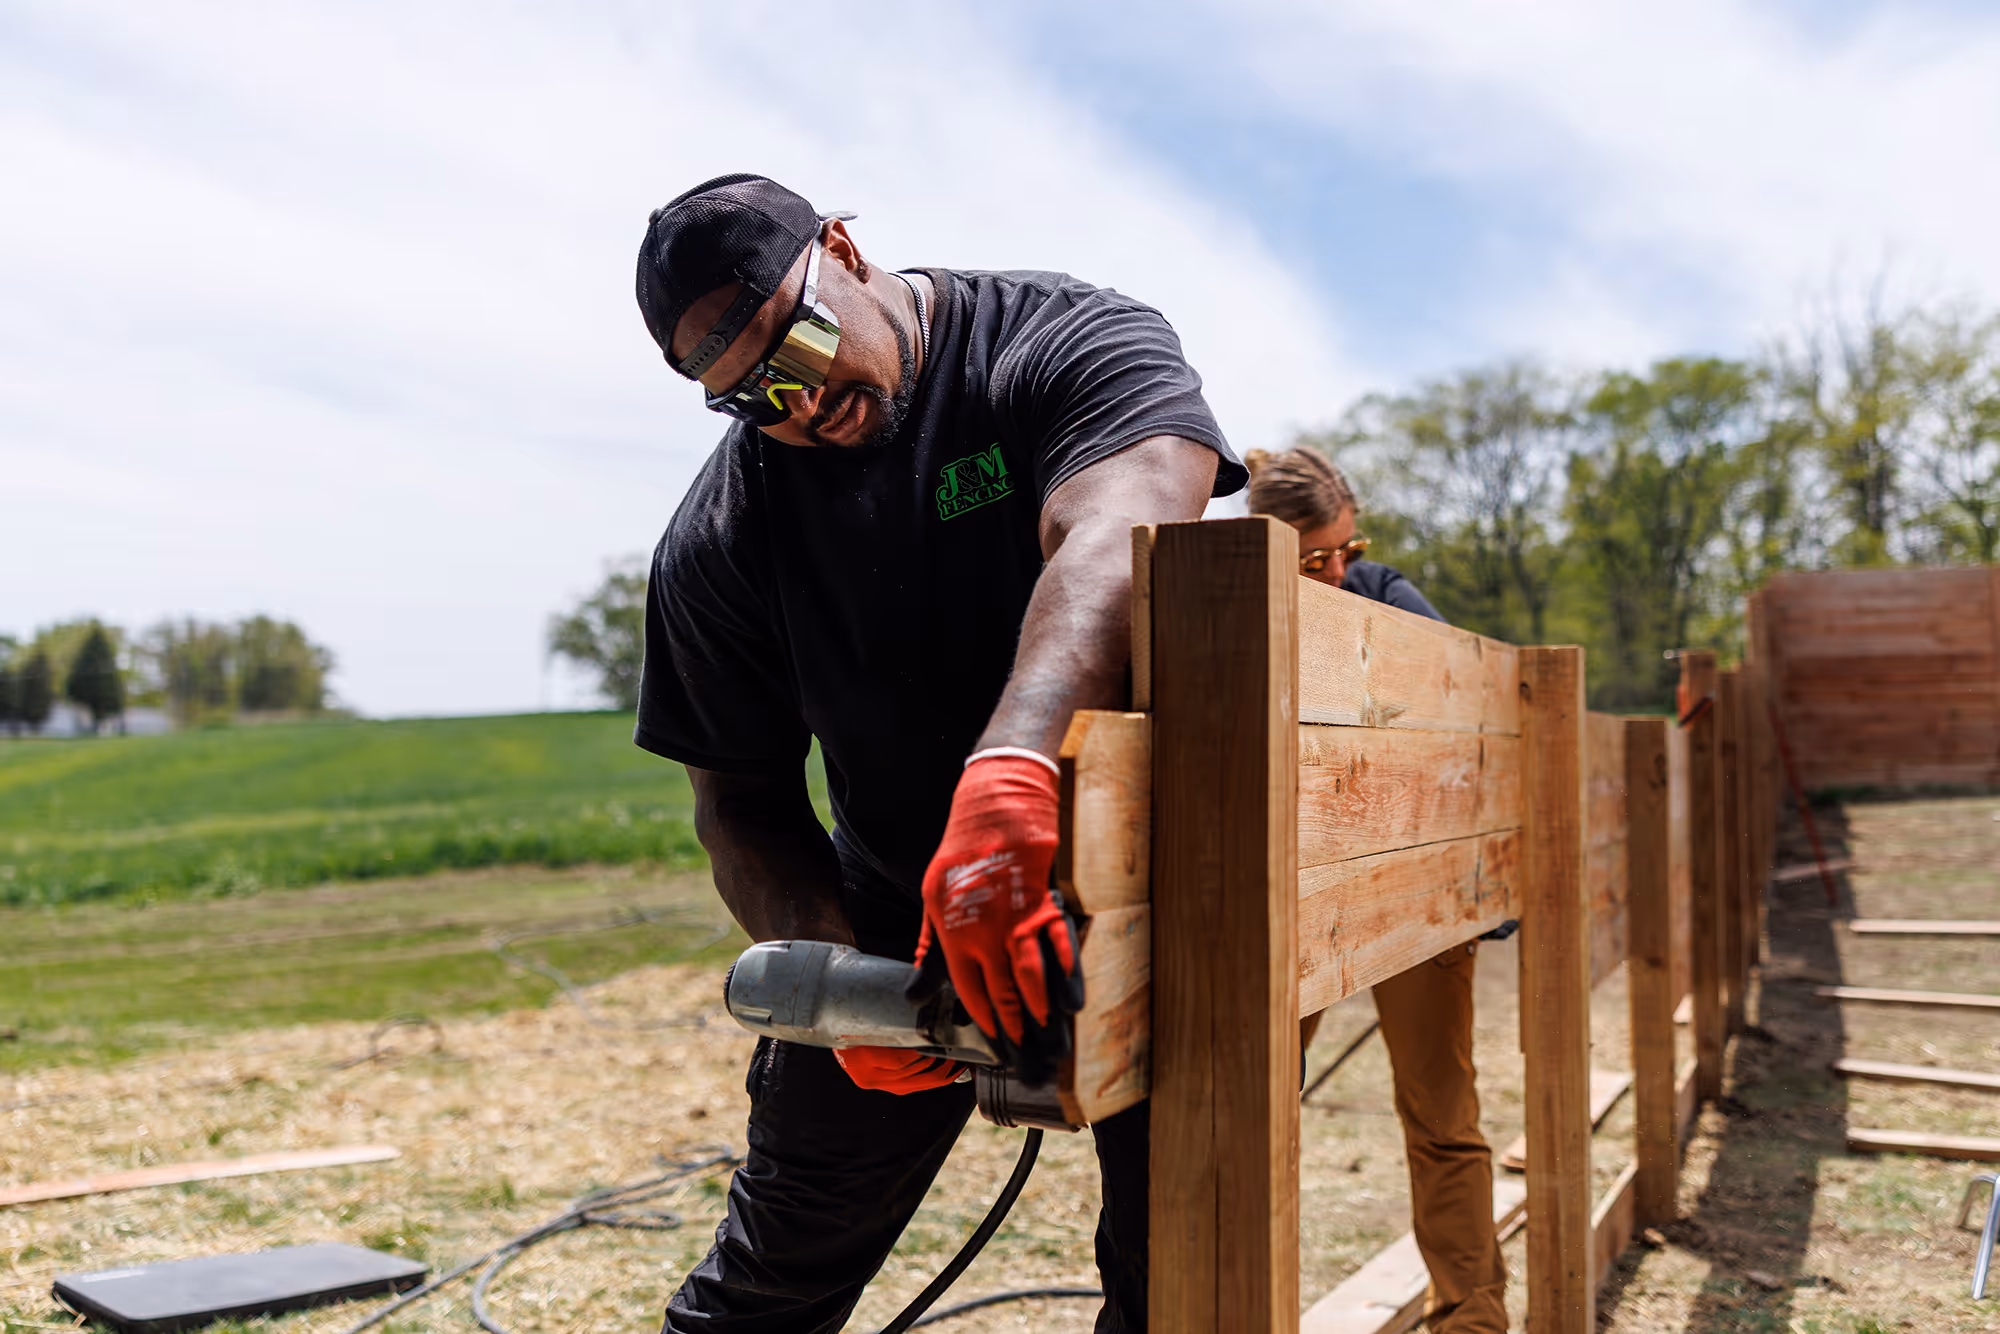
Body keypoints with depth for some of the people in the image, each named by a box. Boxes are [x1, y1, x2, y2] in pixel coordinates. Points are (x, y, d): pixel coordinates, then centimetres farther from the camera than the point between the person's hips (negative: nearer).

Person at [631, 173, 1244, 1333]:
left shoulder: (1072, 343, -16)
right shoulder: (719, 542, -6)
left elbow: (1117, 531, -37)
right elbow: (743, 803, -2)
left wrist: (1014, 768, -56)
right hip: (900, 915, 3)